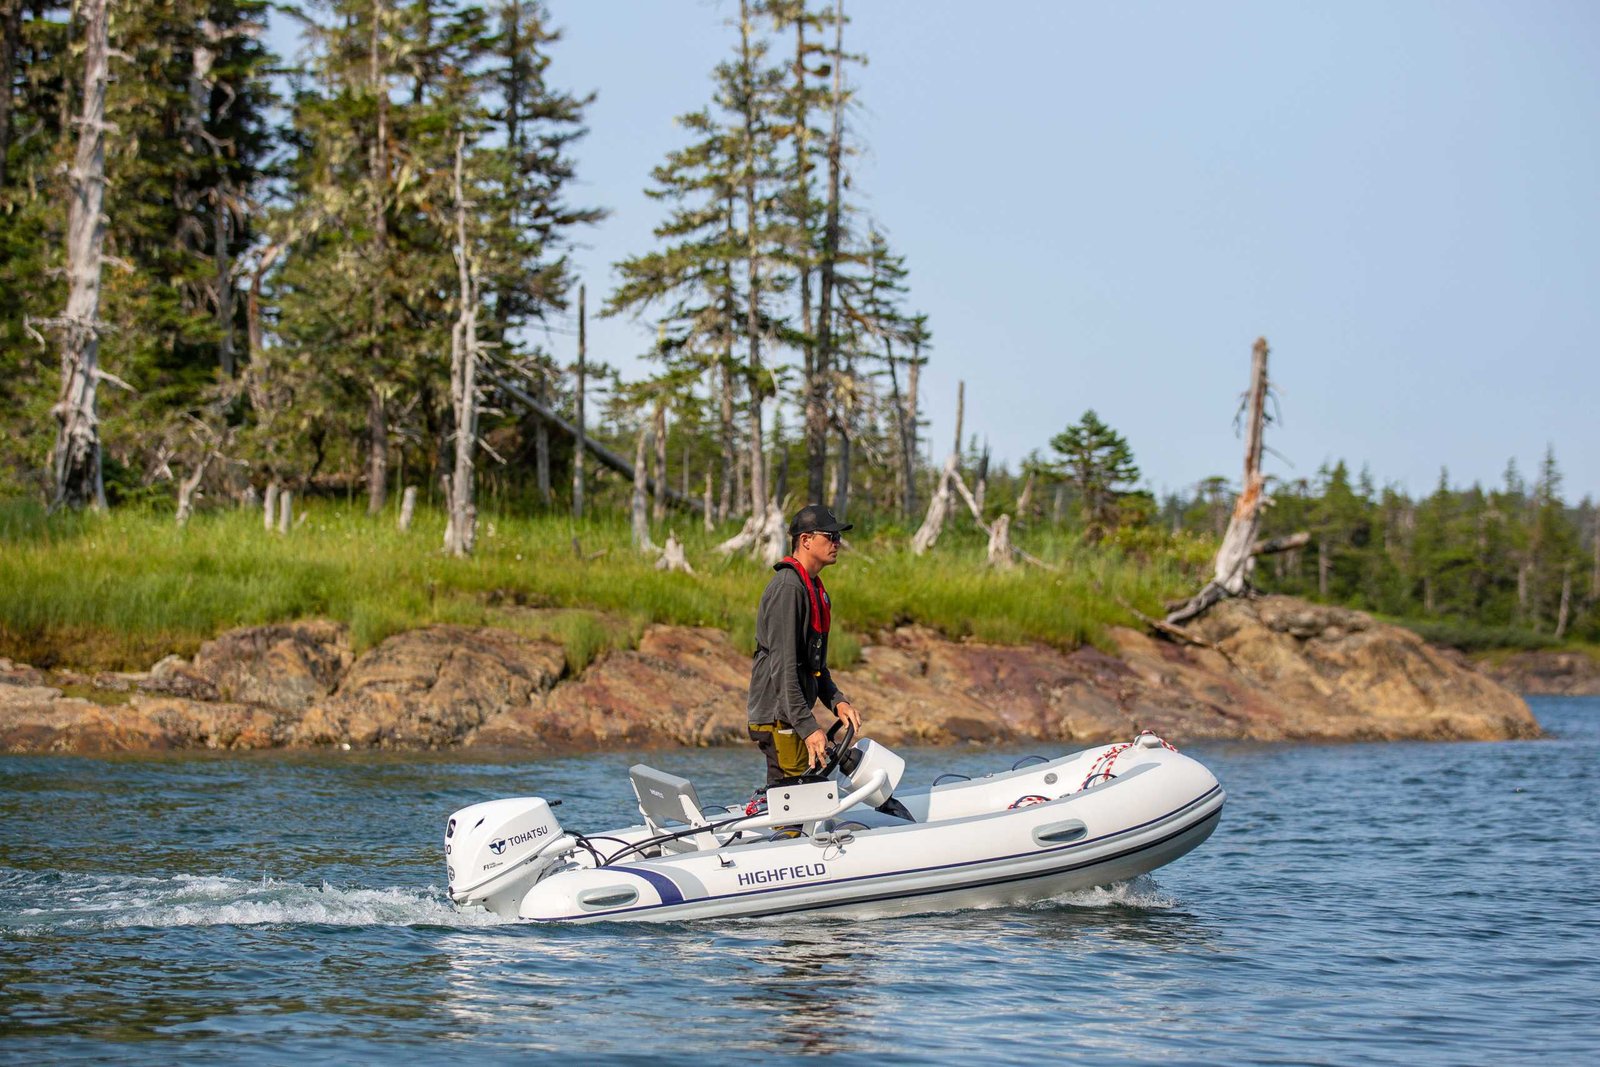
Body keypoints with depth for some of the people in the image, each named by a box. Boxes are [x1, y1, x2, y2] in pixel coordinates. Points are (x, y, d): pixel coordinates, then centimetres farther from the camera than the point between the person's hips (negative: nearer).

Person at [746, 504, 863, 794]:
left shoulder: (814, 588, 17)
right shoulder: (788, 587, -15)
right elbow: (783, 666, -21)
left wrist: (837, 701, 8)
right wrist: (807, 726, -23)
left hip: (792, 715, 10)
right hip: (779, 717, -10)